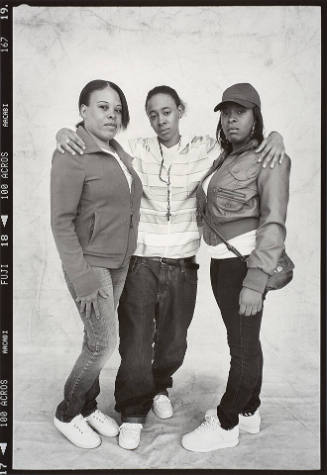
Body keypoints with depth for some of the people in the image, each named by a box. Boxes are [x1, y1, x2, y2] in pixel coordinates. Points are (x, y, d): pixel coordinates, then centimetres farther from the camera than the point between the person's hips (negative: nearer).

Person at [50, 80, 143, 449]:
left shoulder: (118, 153, 6)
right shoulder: (71, 156, -16)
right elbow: (61, 221, -18)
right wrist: (83, 279, -20)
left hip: (119, 262, 7)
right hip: (89, 262, -7)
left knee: (98, 339, 14)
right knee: (104, 343, -4)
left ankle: (88, 406, 33)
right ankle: (67, 414, 20)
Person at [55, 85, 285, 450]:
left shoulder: (203, 150, 2)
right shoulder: (137, 150, -1)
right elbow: (94, 150, 3)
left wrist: (275, 136, -9)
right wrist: (65, 133, -17)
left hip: (182, 267, 2)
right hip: (140, 265, -1)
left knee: (173, 342, 18)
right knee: (135, 344, 5)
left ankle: (159, 387, 48)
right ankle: (133, 411, 29)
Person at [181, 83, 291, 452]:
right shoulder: (224, 159, 13)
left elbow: (273, 224, -17)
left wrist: (255, 281, -23)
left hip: (245, 263, -7)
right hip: (221, 262, 8)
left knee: (243, 346, 5)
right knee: (244, 341, 18)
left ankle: (225, 425, 20)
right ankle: (248, 412, 33)